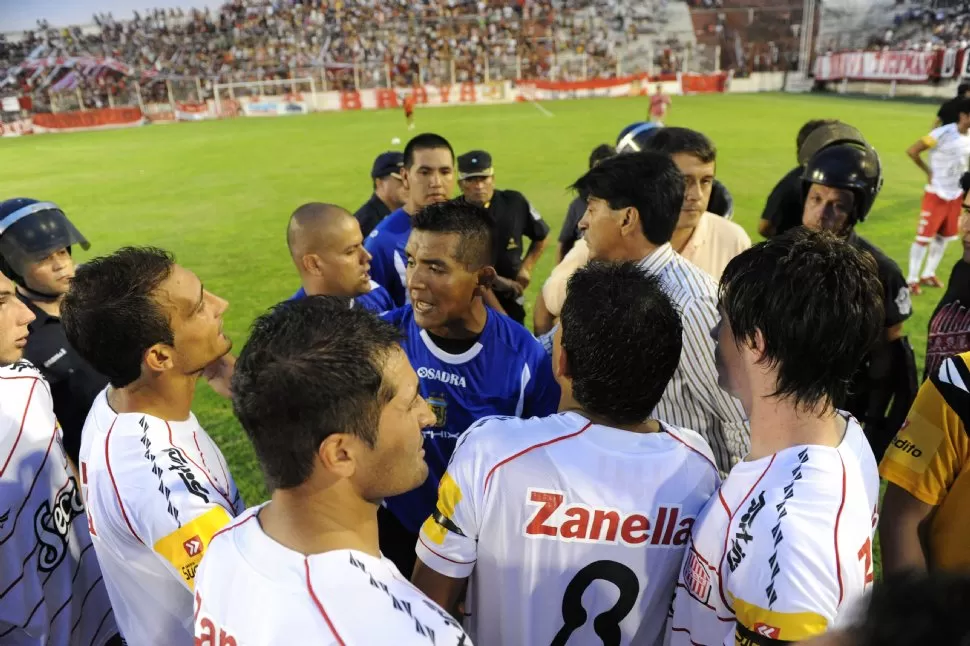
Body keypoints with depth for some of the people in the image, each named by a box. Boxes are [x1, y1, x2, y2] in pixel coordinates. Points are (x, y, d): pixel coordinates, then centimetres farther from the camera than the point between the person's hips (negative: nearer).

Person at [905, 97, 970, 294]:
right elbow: (912, 151, -16)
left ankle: (928, 274, 27)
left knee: (944, 237, 13)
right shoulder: (943, 133, -18)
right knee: (924, 237, -3)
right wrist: (928, 172, -9)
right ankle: (912, 279, 6)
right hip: (936, 194, -7)